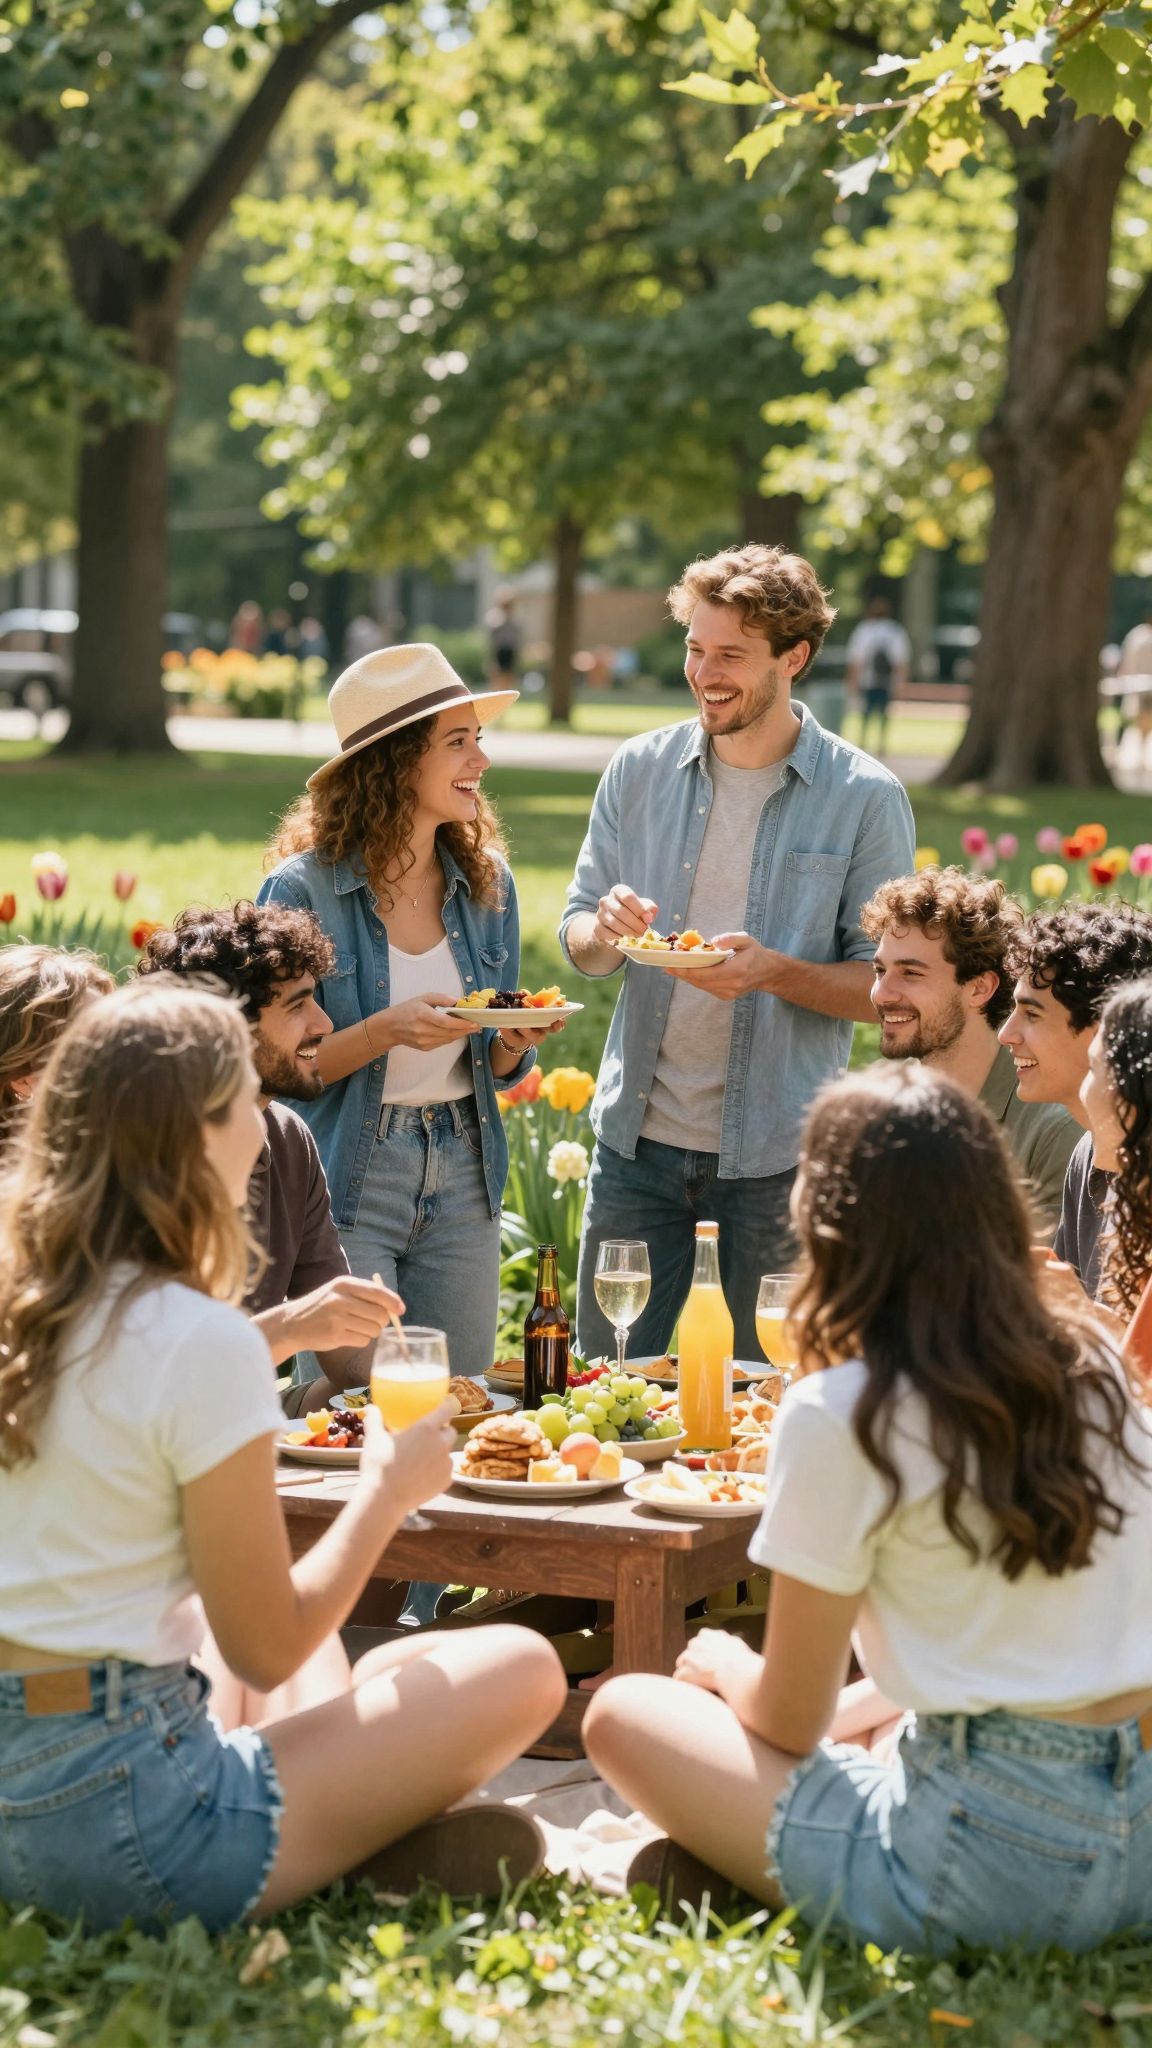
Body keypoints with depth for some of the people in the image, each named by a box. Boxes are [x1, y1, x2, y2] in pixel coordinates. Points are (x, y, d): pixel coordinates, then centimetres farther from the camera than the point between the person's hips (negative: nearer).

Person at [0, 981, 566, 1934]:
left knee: (377, 1673, 32)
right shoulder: (204, 1343, -18)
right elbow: (267, 1654, -12)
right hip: (116, 1830, -8)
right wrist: (388, 1490, 3)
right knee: (522, 1669, -1)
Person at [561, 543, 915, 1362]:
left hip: (778, 1149, -3)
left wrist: (774, 971, -23)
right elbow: (578, 938, 9)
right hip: (640, 1136, 3)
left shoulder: (865, 798, -6)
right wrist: (605, 930, -14)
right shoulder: (641, 769, 4)